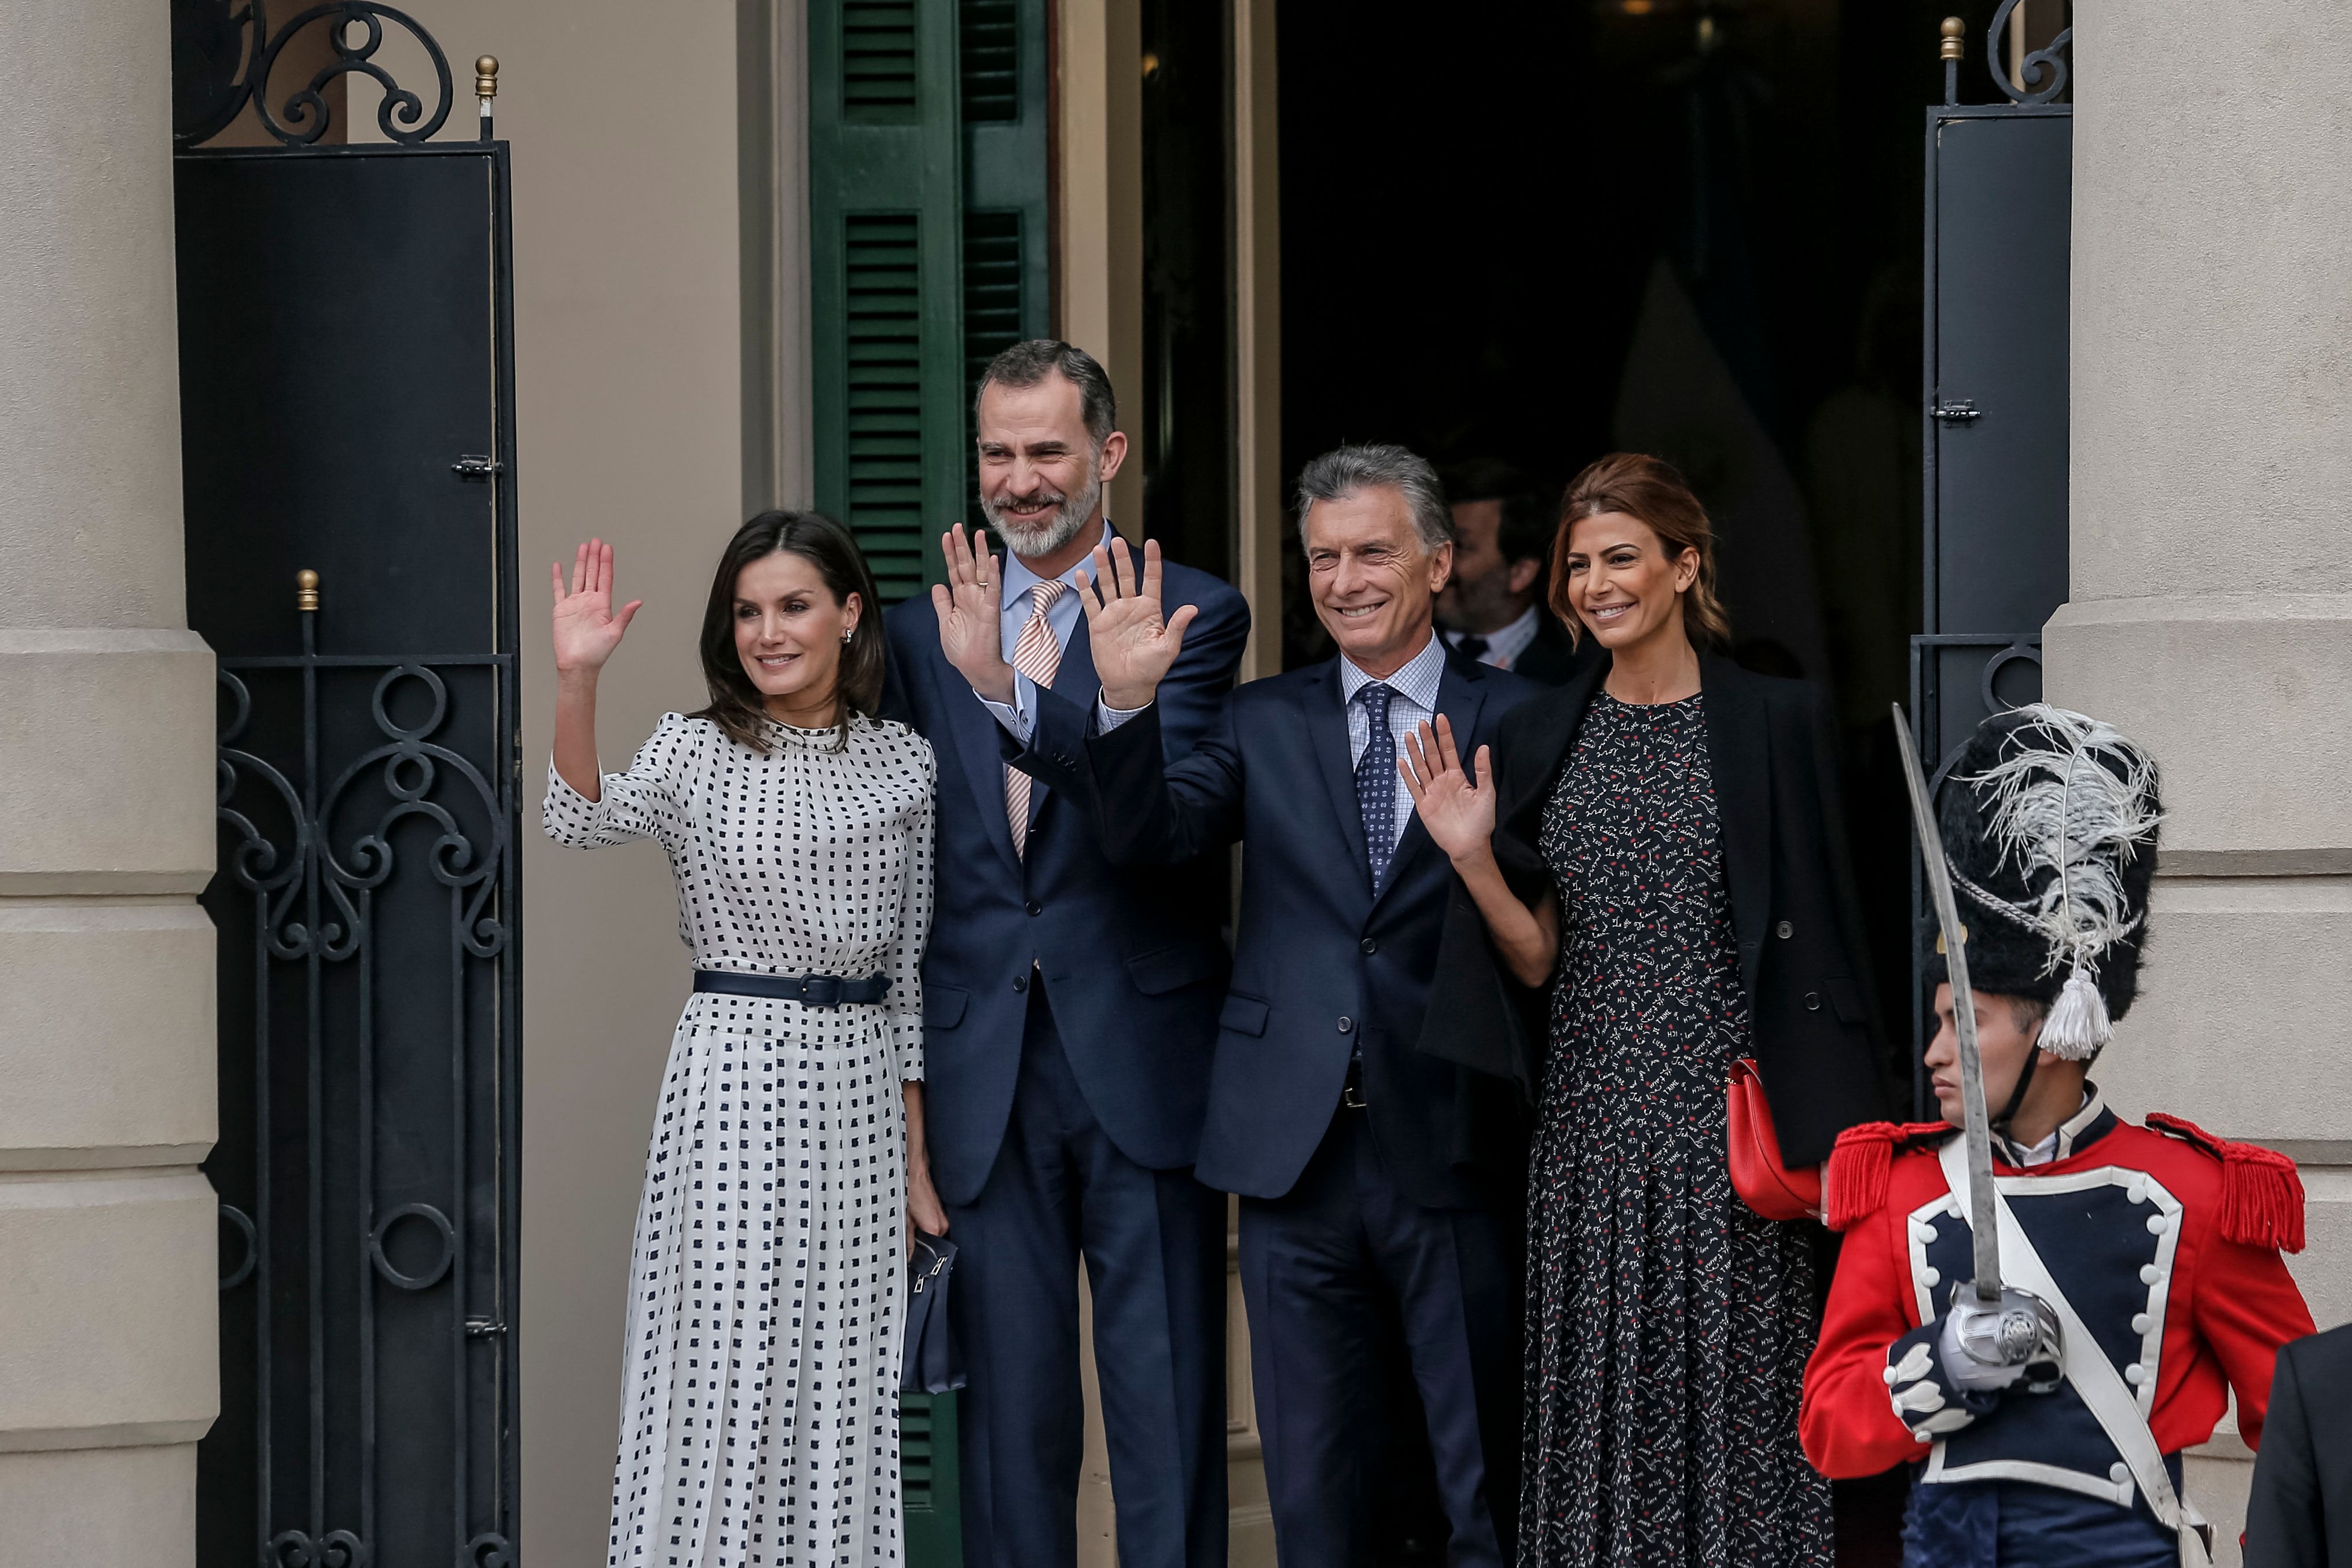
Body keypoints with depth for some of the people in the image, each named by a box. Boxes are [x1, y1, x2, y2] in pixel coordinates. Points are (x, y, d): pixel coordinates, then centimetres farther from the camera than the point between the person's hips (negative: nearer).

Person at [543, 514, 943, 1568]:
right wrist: (576, 682, -38)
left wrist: (918, 1160, 10)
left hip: (860, 1087, 3)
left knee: (841, 1377, 6)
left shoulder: (904, 765, 7)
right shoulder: (697, 752, -1)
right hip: (734, 1077, -3)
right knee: (727, 1363, -4)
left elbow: (909, 969, 11)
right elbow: (581, 822, -22)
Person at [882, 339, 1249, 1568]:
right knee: (1007, 1413, 7)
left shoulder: (1192, 615, -1)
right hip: (985, 1067, 3)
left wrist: (1006, 686, -26)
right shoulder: (923, 634, 11)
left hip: (1141, 1061, -3)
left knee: (1168, 1411, 0)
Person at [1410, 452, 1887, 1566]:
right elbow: (1539, 960, 9)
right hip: (1589, 1127, 3)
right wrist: (1473, 857, -8)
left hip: (1725, 1126, -3)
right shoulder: (1542, 739, 10)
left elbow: (1812, 944, -1)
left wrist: (1809, 1137, -8)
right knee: (1596, 1419, 3)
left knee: (1727, 1403, -3)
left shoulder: (1770, 724, 0)